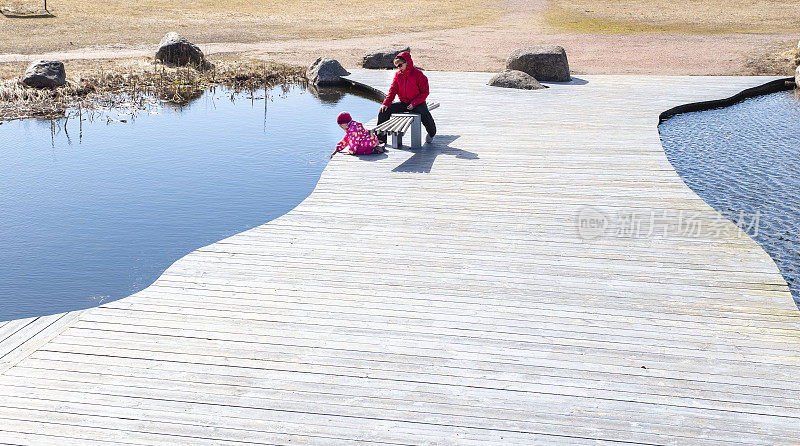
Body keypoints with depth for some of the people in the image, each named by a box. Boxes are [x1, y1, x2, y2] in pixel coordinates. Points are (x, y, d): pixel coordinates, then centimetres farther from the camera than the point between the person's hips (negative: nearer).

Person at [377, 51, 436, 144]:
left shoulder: (418, 74, -10)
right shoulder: (398, 75, 6)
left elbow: (425, 92, -9)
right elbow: (392, 90, 3)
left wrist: (414, 103, -20)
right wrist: (386, 103, -13)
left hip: (417, 103, -5)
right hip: (403, 103, 5)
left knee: (425, 115, -35)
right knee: (384, 111, -12)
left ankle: (431, 134, -2)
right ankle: (381, 137, -1)